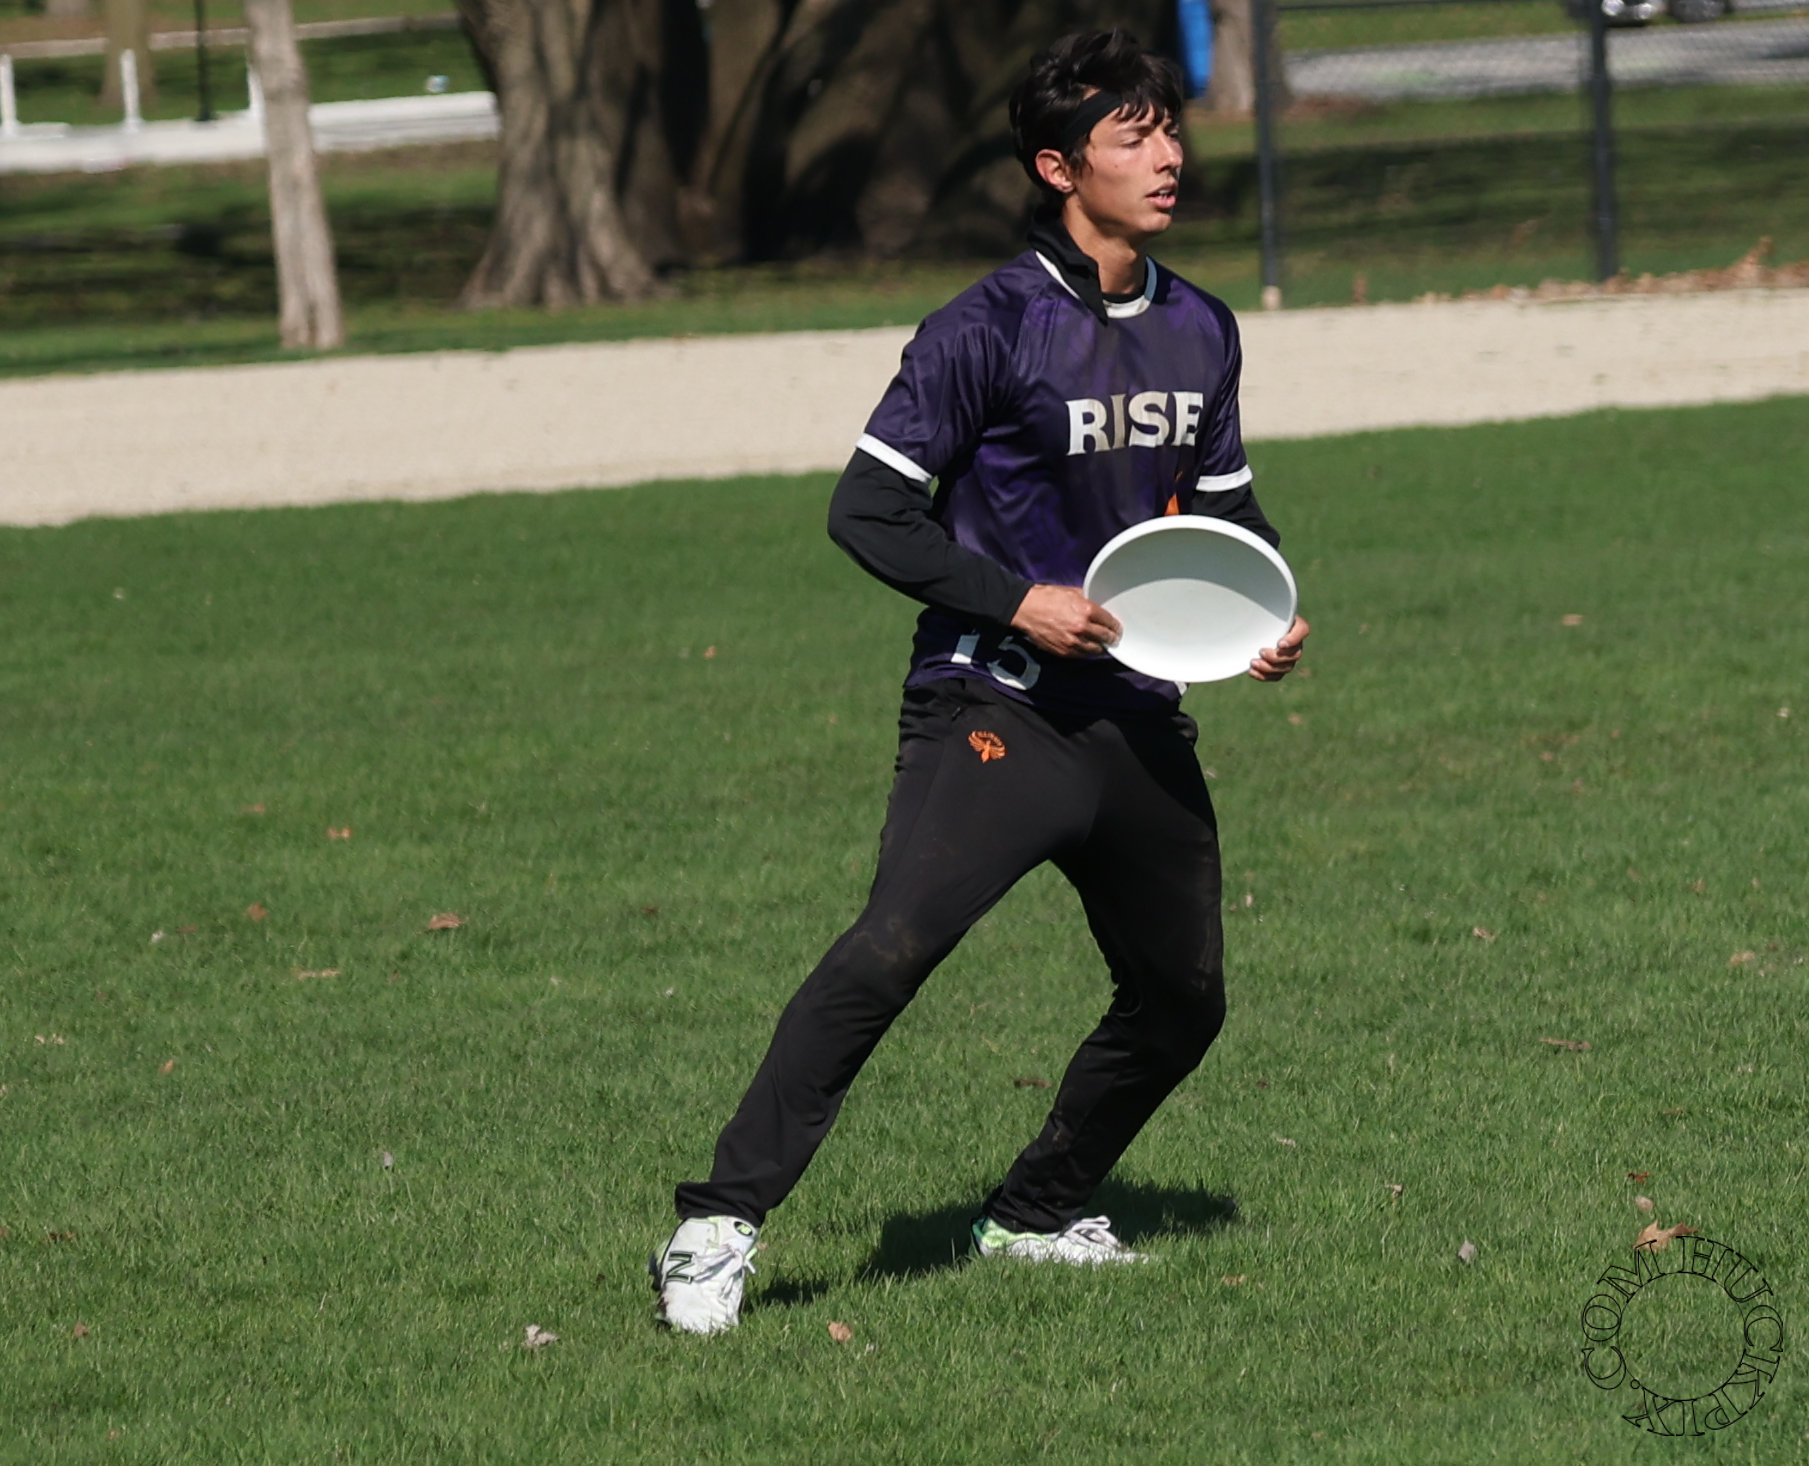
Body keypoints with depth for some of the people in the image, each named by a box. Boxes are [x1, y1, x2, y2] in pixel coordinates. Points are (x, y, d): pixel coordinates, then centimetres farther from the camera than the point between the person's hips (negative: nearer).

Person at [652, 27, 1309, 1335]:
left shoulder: (1202, 331, 11)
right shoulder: (991, 329, -11)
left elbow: (1226, 503, 25)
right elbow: (868, 509, -10)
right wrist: (1012, 602, -18)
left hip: (1138, 720, 7)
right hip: (992, 708, -7)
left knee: (1182, 1000, 13)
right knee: (894, 945, -25)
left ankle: (1036, 1217, 35)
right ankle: (720, 1226, -23)